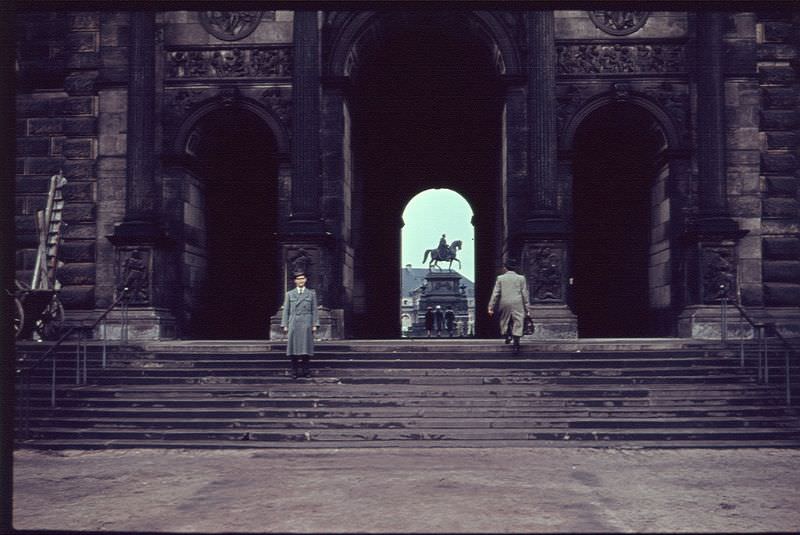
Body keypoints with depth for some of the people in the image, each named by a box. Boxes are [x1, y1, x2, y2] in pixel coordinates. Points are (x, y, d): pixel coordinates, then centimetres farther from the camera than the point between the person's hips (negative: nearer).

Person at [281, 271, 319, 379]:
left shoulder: (311, 293, 10)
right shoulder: (289, 294, 11)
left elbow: (314, 310, 7)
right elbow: (286, 311, 9)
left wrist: (315, 325, -1)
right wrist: (285, 325, 1)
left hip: (306, 324, -1)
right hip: (293, 324, 1)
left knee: (306, 348, -2)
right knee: (294, 348, 0)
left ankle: (306, 371, 4)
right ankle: (294, 372, 4)